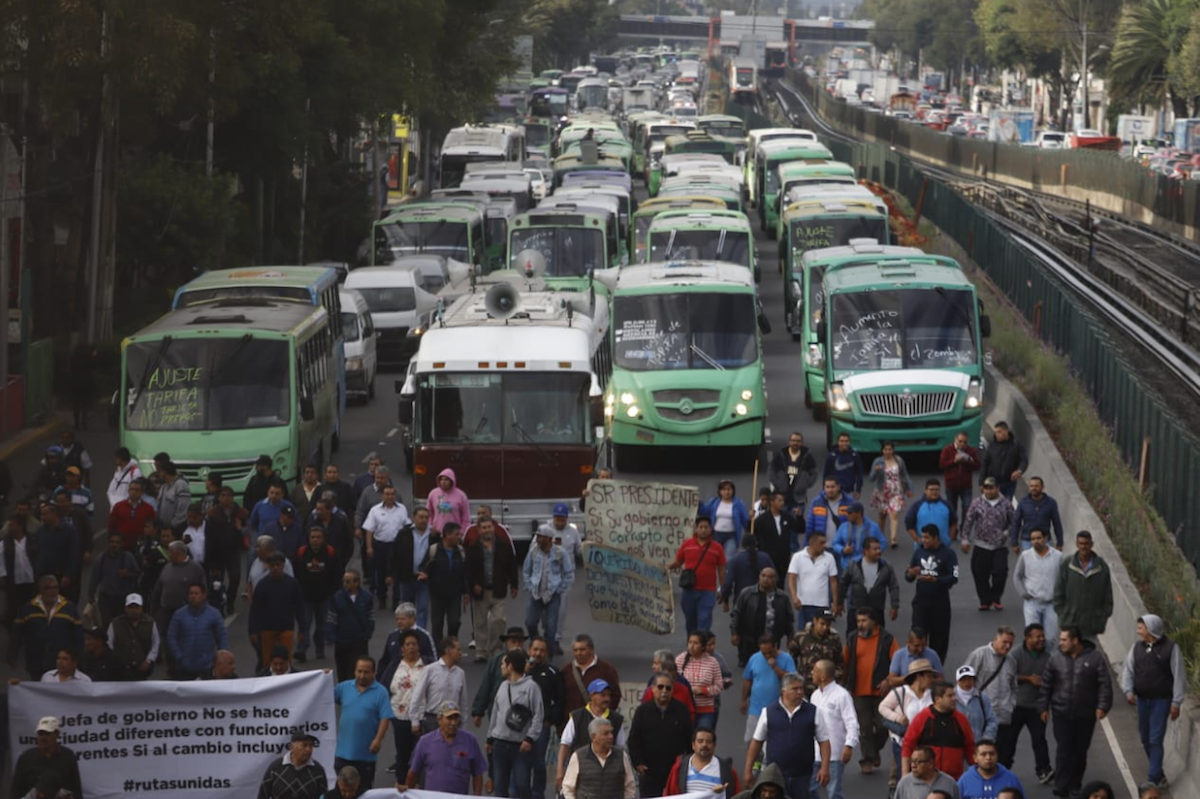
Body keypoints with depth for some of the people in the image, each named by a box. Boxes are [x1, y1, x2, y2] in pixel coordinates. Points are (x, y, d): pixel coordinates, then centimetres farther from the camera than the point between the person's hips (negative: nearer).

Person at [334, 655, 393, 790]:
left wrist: (378, 739, -20)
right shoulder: (344, 687, 3)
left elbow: (385, 718, -11)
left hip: (365, 752, -3)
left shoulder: (380, 692, -7)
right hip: (344, 750, 3)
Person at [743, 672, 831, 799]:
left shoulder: (813, 712, 2)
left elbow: (824, 741, 4)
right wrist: (748, 770, 6)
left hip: (802, 776, 1)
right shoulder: (768, 712, 1)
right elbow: (756, 742, 7)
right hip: (773, 774, -1)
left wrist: (824, 767, -6)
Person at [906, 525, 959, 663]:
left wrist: (935, 580, -27)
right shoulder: (918, 552, 5)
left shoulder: (948, 554, -5)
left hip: (940, 601, -2)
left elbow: (954, 578, -13)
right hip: (921, 600, 2)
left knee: (939, 637, 5)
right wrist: (910, 574, -15)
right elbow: (908, 577, 10)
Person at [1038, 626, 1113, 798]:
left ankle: (1075, 784, 22)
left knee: (1080, 750, 9)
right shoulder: (1056, 658, 2)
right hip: (1062, 713, 0)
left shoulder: (1094, 658, -4)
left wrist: (1103, 706, -12)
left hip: (1086, 714, 0)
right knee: (1064, 750, -6)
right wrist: (1043, 707, 3)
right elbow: (1046, 685, 7)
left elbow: (1105, 684, -4)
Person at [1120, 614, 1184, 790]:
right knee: (1145, 738, 11)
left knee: (1155, 740, -9)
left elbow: (1179, 676, -7)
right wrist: (1128, 691, -11)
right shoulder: (1137, 647, 5)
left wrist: (1176, 703, -9)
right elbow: (1128, 670, 7)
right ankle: (1159, 775, 27)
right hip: (1142, 699, 6)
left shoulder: (1170, 648, -9)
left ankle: (1154, 779, -4)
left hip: (1161, 700, -6)